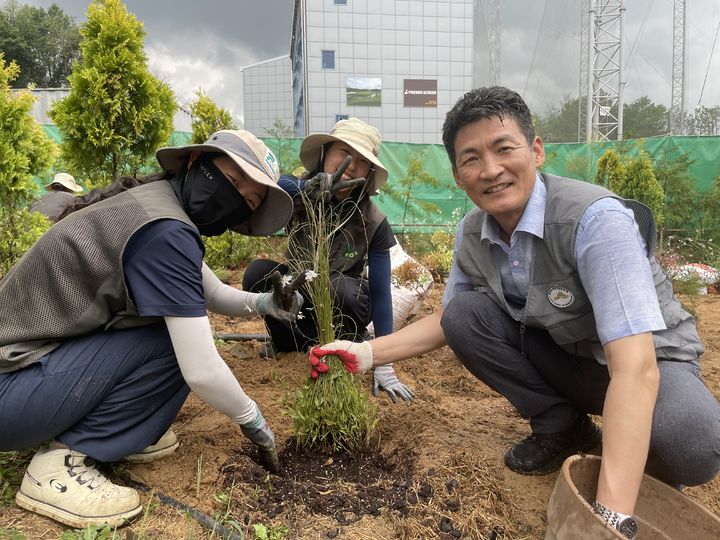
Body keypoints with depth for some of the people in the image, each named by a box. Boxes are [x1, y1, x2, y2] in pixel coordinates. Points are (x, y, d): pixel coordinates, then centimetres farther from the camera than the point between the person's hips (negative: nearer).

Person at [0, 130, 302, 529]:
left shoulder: (157, 204, 5)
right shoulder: (165, 231, -25)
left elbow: (214, 295, 16)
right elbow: (201, 371, -26)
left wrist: (263, 303, -5)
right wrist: (254, 422, -8)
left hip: (39, 355, 10)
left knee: (186, 317, 7)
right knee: (178, 337, -20)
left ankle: (114, 429, 12)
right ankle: (60, 462, -9)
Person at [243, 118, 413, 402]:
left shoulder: (374, 223, -22)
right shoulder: (297, 196, -20)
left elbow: (380, 292, -21)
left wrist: (383, 364, -25)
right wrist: (309, 187, -57)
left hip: (343, 303, -1)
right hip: (299, 294, 2)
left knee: (338, 288, -37)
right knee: (258, 272, -28)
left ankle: (347, 341, -1)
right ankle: (288, 340, 0)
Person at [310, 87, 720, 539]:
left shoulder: (596, 218, -31)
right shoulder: (473, 234, -10)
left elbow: (635, 366, -38)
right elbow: (447, 322, 4)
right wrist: (368, 353, -10)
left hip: (649, 362, -5)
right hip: (561, 354, 5)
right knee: (464, 313, -15)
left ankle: (649, 462, 2)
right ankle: (563, 429, 0)